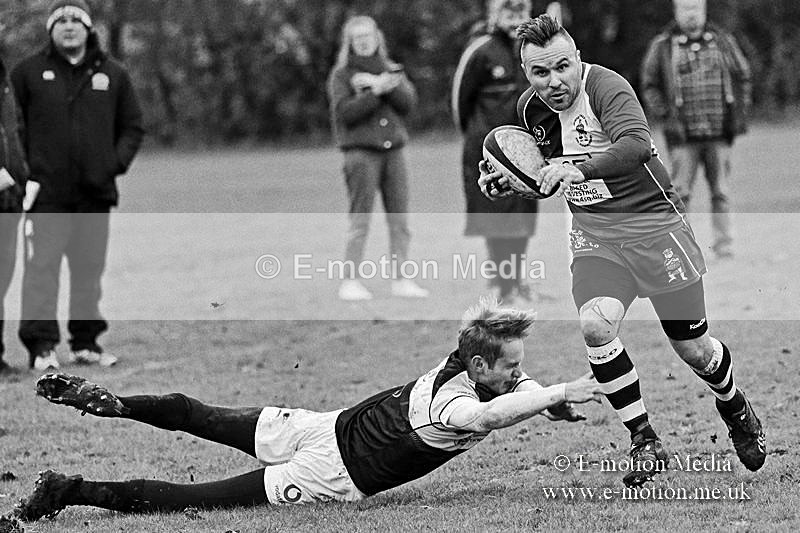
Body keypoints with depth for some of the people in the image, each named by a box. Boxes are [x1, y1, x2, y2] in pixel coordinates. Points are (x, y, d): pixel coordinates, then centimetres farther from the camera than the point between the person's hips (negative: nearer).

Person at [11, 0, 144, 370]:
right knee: (42, 266, -10)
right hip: (47, 191, -3)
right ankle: (41, 346, -10)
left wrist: (117, 161, 0)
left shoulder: (112, 75, 10)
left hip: (95, 190, 3)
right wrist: (24, 169, -5)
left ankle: (86, 343, 17)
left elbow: (132, 127, 16)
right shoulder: (28, 72, 3)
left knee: (90, 268, 8)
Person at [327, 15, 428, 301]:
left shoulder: (392, 70, 15)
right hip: (361, 151, -4)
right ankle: (350, 281, -4)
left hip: (393, 150, 4)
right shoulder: (341, 75, 3)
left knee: (399, 219, 2)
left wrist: (377, 83, -12)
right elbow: (345, 112, -11)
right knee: (360, 220, -8)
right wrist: (377, 91, -18)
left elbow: (408, 102, -1)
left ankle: (401, 280, 6)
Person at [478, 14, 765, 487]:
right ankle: (646, 443, -9)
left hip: (653, 221, -5)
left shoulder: (607, 87, -21)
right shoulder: (530, 109, 1)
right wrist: (508, 183, -1)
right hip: (594, 233, 5)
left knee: (692, 348, 4)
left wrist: (580, 169, -54)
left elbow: (637, 145, -40)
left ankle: (738, 412, 38)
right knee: (596, 325, -23)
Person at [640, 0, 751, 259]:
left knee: (721, 191, 2)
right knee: (680, 192, -6)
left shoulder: (722, 41, 9)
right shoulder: (662, 45, 3)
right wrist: (665, 118, -3)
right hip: (683, 133, -2)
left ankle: (723, 243, 7)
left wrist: (740, 114, 9)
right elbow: (650, 87, 8)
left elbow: (742, 76, 18)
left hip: (719, 132, 2)